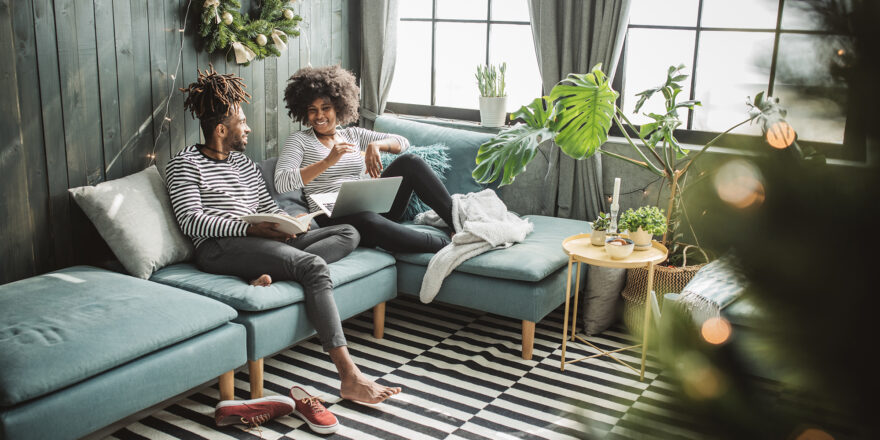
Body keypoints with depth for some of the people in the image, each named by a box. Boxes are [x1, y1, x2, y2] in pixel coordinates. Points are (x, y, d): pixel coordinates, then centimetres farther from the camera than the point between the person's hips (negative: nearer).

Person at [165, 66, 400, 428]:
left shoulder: (245, 164, 26)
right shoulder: (185, 163, 4)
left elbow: (270, 209, 22)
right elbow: (191, 220, -9)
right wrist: (250, 228, -20)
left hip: (261, 241, 8)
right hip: (220, 248, -8)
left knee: (348, 234, -4)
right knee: (314, 266, -31)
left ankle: (274, 274, -29)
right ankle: (349, 377, -37)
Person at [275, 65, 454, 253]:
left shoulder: (354, 134, 20)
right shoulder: (300, 140, 7)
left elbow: (403, 142, 14)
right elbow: (281, 183, -11)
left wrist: (375, 144, -9)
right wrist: (328, 161, -21)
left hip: (369, 207, 5)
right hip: (333, 217, -5)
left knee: (409, 162, -14)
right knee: (369, 222, -41)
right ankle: (445, 246, -34)